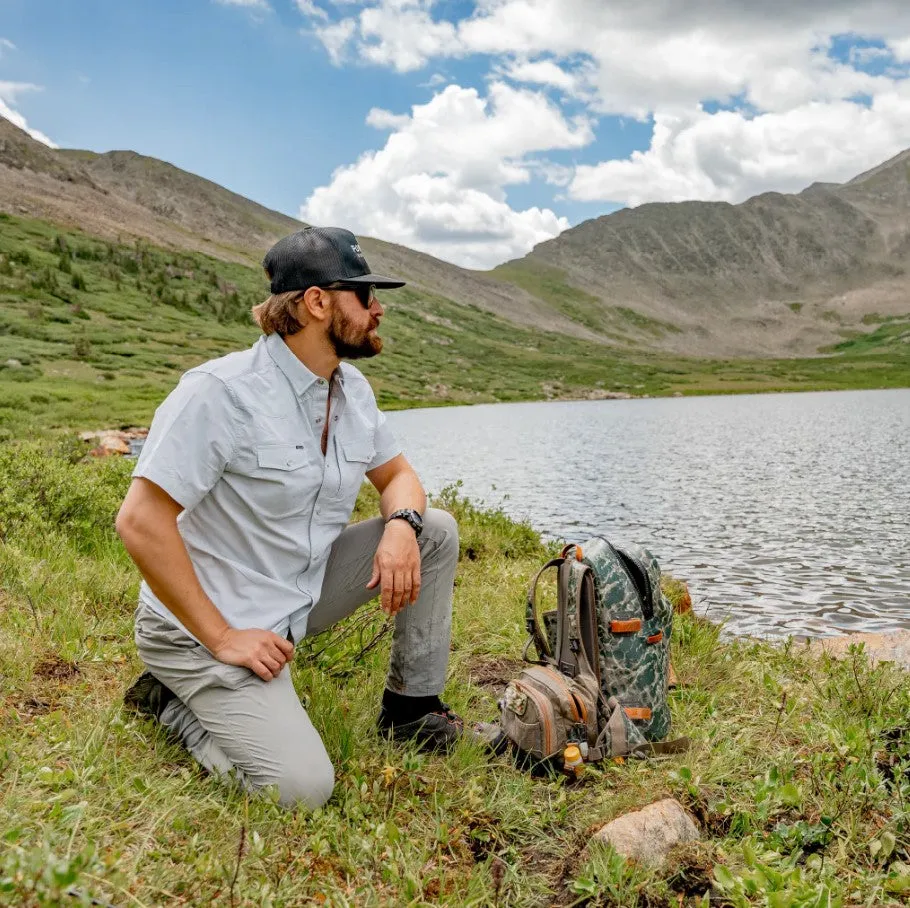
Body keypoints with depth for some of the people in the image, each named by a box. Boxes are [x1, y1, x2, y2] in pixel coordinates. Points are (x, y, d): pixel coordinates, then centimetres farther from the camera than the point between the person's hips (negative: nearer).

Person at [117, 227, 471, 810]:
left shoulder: (353, 389, 0)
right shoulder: (223, 392, -23)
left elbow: (397, 475, 13)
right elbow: (140, 521, -24)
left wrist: (401, 525, -12)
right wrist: (222, 639, -23)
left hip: (302, 597, 8)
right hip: (205, 629, -7)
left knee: (435, 530, -2)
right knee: (302, 789, -19)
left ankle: (411, 707, 10)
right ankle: (177, 703, 6)